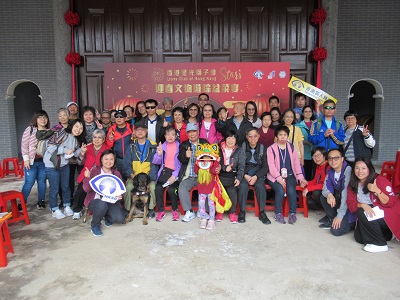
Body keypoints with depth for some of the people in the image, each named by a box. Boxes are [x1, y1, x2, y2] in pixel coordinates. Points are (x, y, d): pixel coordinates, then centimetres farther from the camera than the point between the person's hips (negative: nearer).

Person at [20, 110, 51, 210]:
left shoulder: (50, 131, 5)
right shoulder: (30, 129, -3)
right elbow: (24, 144, -4)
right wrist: (26, 159, -9)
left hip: (44, 161, 2)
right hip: (31, 161, -2)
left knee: (42, 181, 9)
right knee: (29, 182, 0)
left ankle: (41, 201, 22)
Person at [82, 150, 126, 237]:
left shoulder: (116, 173, 6)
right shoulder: (94, 171, -4)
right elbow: (86, 189, -9)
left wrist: (119, 195, -13)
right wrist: (87, 177, -26)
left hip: (111, 201, 3)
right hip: (95, 200, -3)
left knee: (120, 219, -19)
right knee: (102, 205, -38)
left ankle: (107, 217, 20)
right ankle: (95, 225, -6)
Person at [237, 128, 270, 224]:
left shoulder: (262, 148, 2)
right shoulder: (242, 147, -2)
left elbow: (265, 167, 1)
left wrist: (256, 176, -13)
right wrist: (245, 175, -17)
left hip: (258, 173, 1)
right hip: (244, 173, -1)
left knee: (260, 186, -28)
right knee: (243, 186, -30)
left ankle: (262, 213, -13)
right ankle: (242, 212, -14)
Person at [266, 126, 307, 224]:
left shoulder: (291, 147, 12)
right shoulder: (271, 149, 0)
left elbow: (296, 162, 8)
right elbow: (271, 166, -9)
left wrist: (300, 177, -6)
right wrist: (279, 178, -21)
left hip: (289, 175, 3)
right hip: (275, 176, -2)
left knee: (291, 190, -25)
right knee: (280, 190, -28)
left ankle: (292, 213, -9)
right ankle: (278, 213, -10)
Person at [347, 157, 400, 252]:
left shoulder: (380, 180, -15)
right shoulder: (353, 185, 1)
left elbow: (390, 203, -17)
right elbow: (351, 204, -6)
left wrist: (377, 191, -33)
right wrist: (362, 205, -28)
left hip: (387, 216, -6)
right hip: (369, 217, 6)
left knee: (362, 212, -30)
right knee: (359, 238, -10)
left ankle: (380, 244, -16)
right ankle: (385, 234, 16)